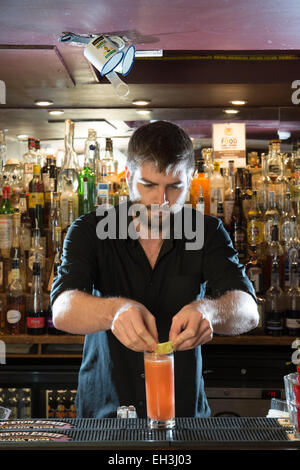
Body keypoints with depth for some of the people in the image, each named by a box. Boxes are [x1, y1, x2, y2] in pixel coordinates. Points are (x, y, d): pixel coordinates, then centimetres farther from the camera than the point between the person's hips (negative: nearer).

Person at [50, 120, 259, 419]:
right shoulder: (89, 231, -3)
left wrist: (208, 311, -36)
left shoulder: (208, 232, -1)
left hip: (185, 410, 1)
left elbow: (248, 312, -13)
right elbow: (62, 310, -18)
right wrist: (117, 309, -39)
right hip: (103, 411, 0)